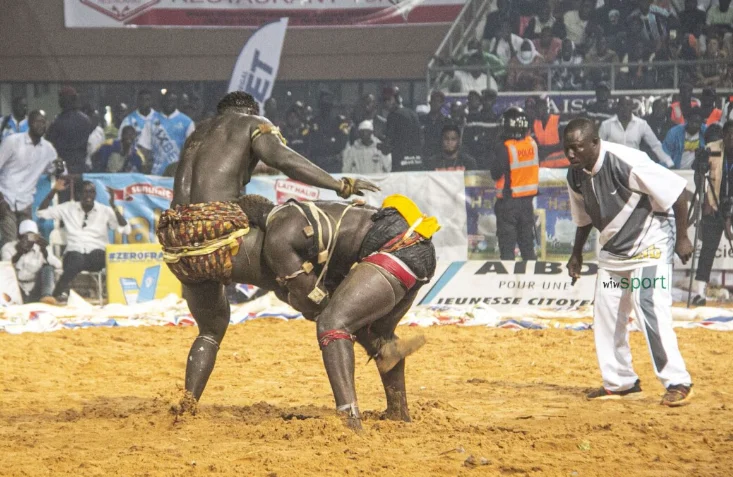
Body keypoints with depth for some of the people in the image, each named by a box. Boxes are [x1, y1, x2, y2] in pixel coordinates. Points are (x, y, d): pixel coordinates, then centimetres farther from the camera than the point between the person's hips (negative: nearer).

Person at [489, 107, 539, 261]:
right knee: (527, 237, 17)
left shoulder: (504, 148, -20)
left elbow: (496, 174, -15)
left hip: (509, 198, -5)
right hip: (528, 197, 5)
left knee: (507, 238, 1)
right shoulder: (532, 144, -3)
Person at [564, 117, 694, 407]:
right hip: (613, 249, 8)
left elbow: (676, 190, -23)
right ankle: (619, 382, 21)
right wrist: (576, 254, 16)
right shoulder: (576, 175, -6)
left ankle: (678, 383, -13)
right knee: (605, 315, 8)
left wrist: (682, 238, -19)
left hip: (650, 243, -8)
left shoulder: (627, 163, -29)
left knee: (650, 311, -18)